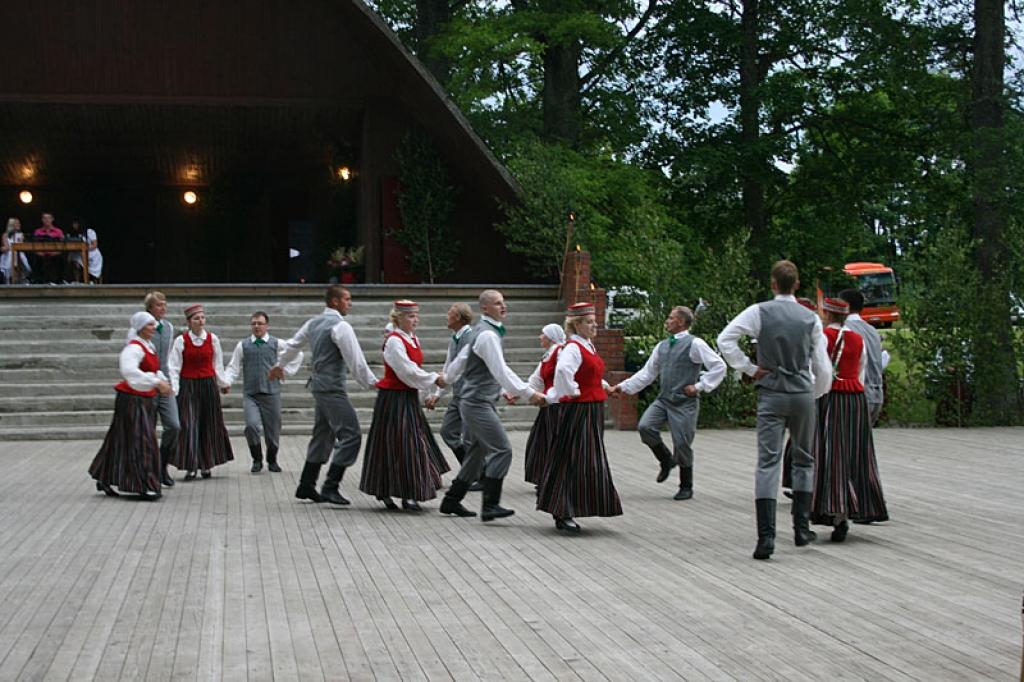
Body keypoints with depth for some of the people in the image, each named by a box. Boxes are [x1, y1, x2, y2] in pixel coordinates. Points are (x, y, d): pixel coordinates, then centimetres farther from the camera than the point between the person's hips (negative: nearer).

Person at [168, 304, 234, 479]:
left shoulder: (213, 339, 1)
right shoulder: (181, 341, -5)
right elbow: (174, 367, -4)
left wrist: (223, 383, 11)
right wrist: (174, 389, -10)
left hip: (208, 386, 2)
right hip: (188, 387, -2)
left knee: (209, 425, 7)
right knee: (189, 426, -5)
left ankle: (206, 465, 19)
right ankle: (190, 467, -1)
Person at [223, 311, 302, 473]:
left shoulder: (277, 344, 5)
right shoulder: (243, 345, 6)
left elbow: (297, 354, 16)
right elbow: (234, 367, 5)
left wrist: (286, 371, 9)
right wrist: (226, 382, -11)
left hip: (271, 393, 1)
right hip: (250, 394, -1)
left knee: (272, 430, 6)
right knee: (252, 425, -19)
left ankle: (272, 461, 29)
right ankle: (257, 460, 1)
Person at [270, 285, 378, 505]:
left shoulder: (314, 323, 13)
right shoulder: (340, 326, -15)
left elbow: (292, 344, 26)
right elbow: (356, 360, -18)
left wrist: (279, 365, 42)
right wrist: (371, 383, -10)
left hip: (318, 385, 10)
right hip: (332, 389, -10)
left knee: (323, 435, 17)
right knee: (351, 435, -10)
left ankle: (306, 486, 21)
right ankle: (330, 487, -13)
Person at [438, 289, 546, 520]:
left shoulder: (478, 332, 16)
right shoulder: (488, 334, -16)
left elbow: (460, 361, 26)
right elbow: (501, 371, -24)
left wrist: (446, 380, 43)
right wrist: (529, 393, -27)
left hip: (472, 403, 10)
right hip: (478, 403, -10)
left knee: (476, 454, 14)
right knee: (501, 450, -14)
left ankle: (451, 501, 20)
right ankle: (490, 505, -15)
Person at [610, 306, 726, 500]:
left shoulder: (694, 344, -6)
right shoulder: (662, 346, 14)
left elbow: (719, 366, -11)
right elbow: (647, 373, 19)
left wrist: (699, 386, -11)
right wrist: (623, 387, 12)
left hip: (684, 403, -6)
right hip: (663, 400, 6)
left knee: (682, 444, -2)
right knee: (645, 427, -16)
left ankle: (686, 487, 17)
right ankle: (666, 460, 10)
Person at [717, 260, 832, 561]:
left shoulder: (759, 311, -4)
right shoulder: (810, 318, 1)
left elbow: (725, 339, -11)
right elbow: (823, 368, 3)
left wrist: (750, 368, -2)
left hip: (771, 394, -2)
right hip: (803, 395, 2)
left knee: (768, 462, -6)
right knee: (804, 460, 18)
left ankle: (766, 536, -17)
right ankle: (801, 529, 21)